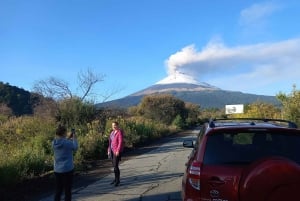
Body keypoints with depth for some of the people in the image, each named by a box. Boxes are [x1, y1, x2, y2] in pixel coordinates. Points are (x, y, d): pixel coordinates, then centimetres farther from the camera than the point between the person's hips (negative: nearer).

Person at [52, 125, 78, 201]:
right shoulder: (67, 143, -18)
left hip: (57, 170, 6)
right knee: (67, 191, 7)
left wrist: (69, 138, 16)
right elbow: (75, 147, 1)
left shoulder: (54, 143, -1)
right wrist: (74, 138, 11)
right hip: (67, 169, -6)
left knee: (58, 191, 15)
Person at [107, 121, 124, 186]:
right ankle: (116, 179, 23)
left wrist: (118, 151, -25)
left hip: (117, 151, -8)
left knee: (116, 166, -11)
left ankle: (118, 180, 0)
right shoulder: (112, 132, 12)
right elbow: (110, 142, 15)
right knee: (114, 165, 13)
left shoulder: (120, 132, -14)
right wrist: (109, 150, 11)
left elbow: (121, 142, -20)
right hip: (112, 150, 8)